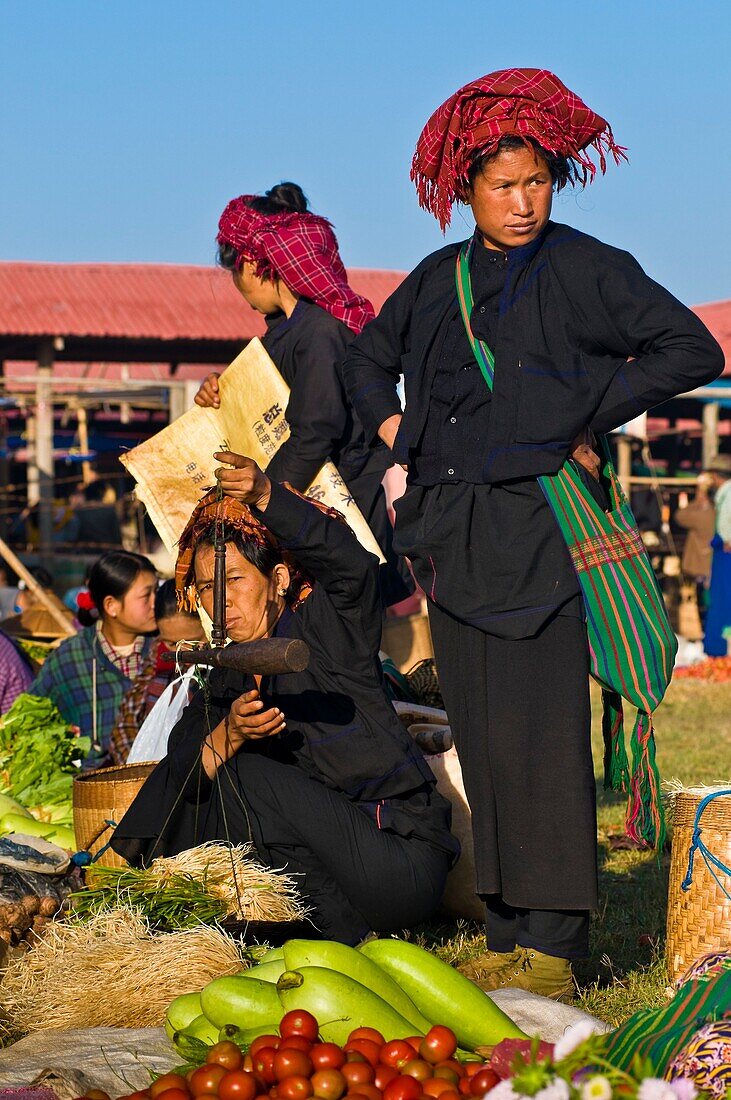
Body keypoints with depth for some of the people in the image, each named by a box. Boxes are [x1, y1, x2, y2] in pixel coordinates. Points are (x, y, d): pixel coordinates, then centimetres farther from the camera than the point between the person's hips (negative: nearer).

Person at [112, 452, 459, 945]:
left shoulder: (328, 627, 0)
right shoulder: (222, 687, 14)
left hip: (403, 860, -6)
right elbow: (183, 778, -4)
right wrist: (230, 733, -26)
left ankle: (345, 934, -8)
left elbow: (352, 565, -25)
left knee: (245, 777, -19)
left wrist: (266, 495, -39)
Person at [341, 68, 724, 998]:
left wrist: (587, 417, -5)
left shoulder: (586, 271, 0)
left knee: (537, 733, -10)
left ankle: (552, 947, -7)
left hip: (538, 524, -5)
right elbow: (366, 360, 31)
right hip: (450, 529, 6)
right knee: (481, 737, 6)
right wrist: (399, 440, 15)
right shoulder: (439, 280, 15)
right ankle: (507, 934, 11)